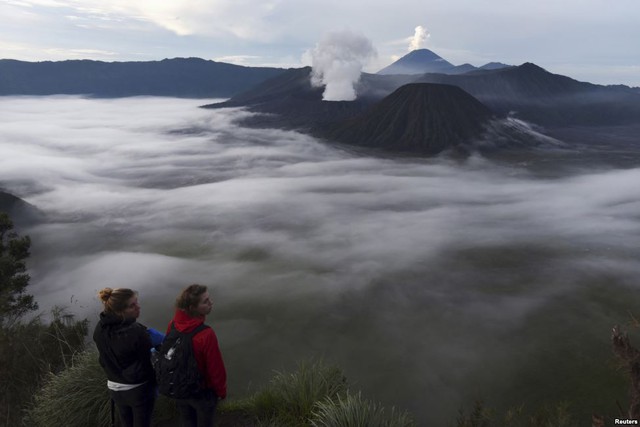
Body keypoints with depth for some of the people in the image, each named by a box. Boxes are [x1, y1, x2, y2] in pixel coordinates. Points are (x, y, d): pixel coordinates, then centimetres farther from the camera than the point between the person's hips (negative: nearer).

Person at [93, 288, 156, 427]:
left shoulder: (99, 329, -12)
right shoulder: (137, 333, -32)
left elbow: (104, 360, 1)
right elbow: (148, 362, -20)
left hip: (114, 388, 5)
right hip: (139, 389, -5)